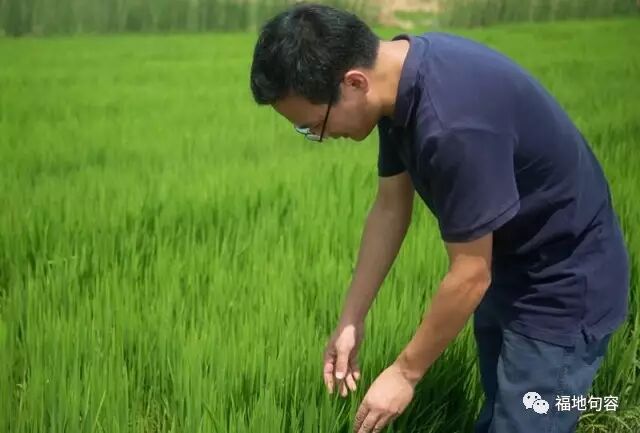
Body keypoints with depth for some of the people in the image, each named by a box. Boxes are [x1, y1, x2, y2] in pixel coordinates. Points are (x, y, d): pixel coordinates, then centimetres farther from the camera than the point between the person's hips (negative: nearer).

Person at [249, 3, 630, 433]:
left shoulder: (452, 123, -36)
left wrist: (405, 372, -13)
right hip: (508, 270, 9)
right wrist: (352, 318, 4)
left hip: (562, 286, -9)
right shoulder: (400, 73, -8)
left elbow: (470, 274, -26)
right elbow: (390, 206, 2)